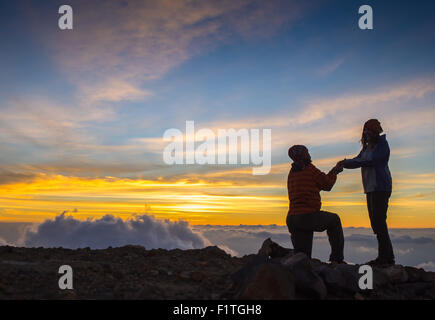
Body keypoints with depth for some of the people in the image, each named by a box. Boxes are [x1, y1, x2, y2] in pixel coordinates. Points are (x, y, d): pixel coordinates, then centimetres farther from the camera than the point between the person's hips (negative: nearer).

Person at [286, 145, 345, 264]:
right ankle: (337, 258, 22)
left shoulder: (292, 173, 20)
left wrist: (333, 171, 32)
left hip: (292, 220, 7)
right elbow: (327, 185, 8)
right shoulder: (310, 169, -4)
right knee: (334, 220, 24)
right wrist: (334, 172, 27)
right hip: (309, 217, -7)